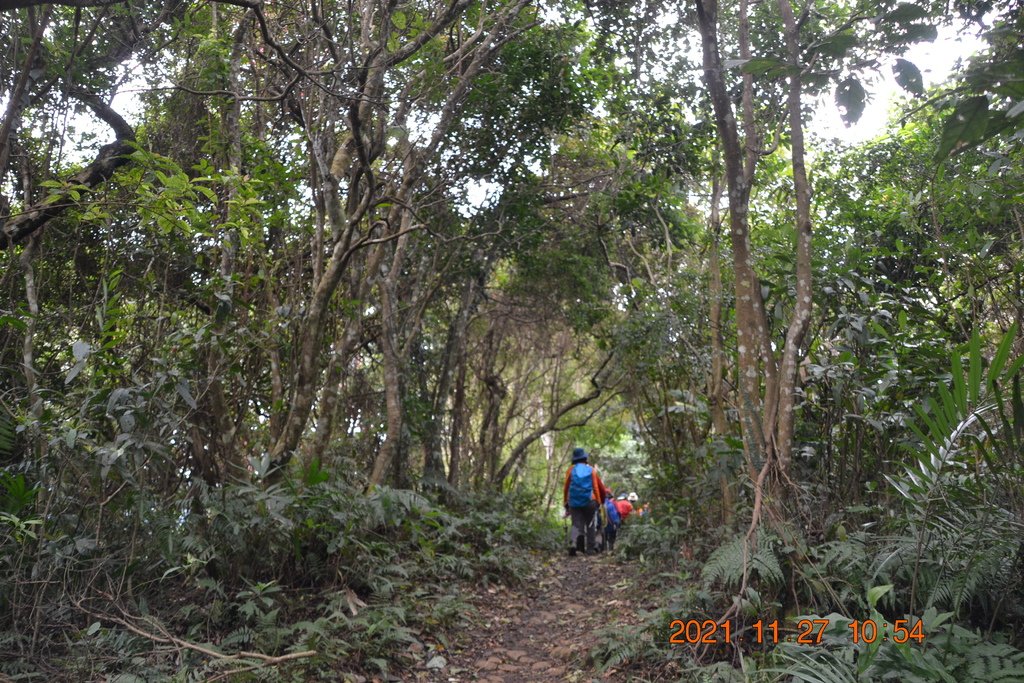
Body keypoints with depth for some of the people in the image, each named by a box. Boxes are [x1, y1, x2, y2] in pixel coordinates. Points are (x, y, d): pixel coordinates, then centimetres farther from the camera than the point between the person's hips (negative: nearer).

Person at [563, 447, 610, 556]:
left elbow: (566, 488, 6)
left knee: (576, 525, 3)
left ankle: (573, 543, -23)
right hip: (588, 502, 0)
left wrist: (566, 504, 13)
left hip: (574, 502, 1)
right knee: (590, 525, 14)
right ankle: (591, 548, 14)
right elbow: (600, 487, 11)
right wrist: (599, 502, 22)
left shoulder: (571, 470, 8)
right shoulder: (591, 470, 8)